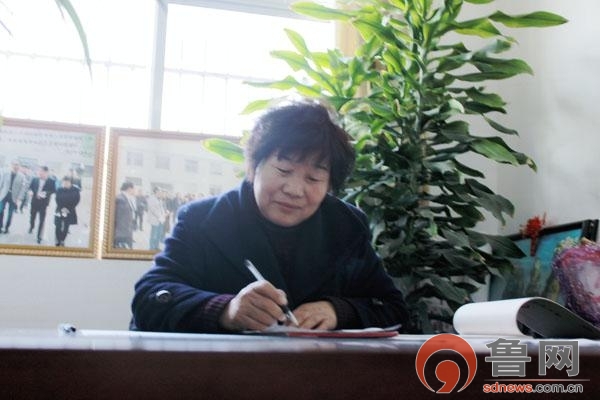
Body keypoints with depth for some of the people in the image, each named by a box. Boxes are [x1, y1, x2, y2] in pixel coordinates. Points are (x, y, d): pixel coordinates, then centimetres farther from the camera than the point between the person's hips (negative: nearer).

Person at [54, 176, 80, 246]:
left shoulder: (75, 190, -5)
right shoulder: (59, 190, 0)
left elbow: (77, 200, -7)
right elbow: (57, 199, -1)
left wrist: (69, 208, -12)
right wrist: (61, 208, -14)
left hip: (69, 212, -1)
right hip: (60, 211, 1)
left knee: (66, 227, 2)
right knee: (58, 227, -2)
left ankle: (62, 241, 17)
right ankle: (58, 241, 12)